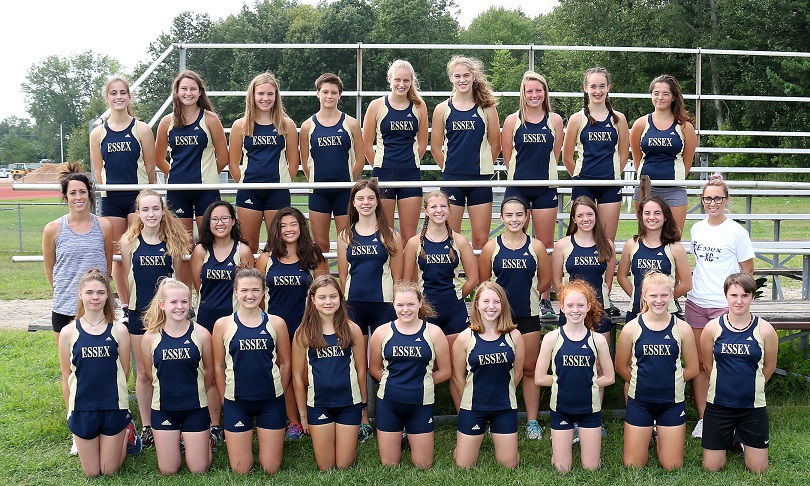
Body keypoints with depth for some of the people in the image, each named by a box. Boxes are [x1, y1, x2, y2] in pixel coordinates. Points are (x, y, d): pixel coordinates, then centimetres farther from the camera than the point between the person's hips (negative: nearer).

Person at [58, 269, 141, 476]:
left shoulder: (119, 330, -6)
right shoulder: (69, 332, -4)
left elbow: (124, 373, 1)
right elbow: (66, 378, 3)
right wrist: (71, 411, 5)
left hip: (114, 408, -1)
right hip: (82, 410, 1)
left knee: (110, 471, 10)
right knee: (91, 472, 12)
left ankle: (127, 433, 35)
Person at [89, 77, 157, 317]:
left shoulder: (141, 129, 0)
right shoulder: (98, 133, 6)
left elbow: (150, 167, 2)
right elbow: (98, 171, 11)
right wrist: (106, 189, 6)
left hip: (138, 197, -2)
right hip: (111, 199, 3)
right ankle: (124, 306, 17)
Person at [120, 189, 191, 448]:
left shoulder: (174, 240, -3)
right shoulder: (129, 241, -3)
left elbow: (177, 277, 3)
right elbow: (126, 279, 4)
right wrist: (132, 303, 4)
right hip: (139, 313, 0)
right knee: (143, 373, 10)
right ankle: (146, 426, 23)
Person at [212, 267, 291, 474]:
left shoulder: (276, 323, -2)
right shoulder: (223, 325, -3)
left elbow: (285, 363, 7)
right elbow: (219, 366, 4)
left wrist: (278, 395, 8)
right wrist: (225, 400, 5)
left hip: (271, 402, 0)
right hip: (236, 403, 0)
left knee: (271, 469, 7)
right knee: (241, 470, 7)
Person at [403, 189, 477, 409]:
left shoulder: (459, 241, 2)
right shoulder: (415, 243, 1)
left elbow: (473, 279, 4)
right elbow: (408, 281, 5)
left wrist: (452, 297, 8)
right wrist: (428, 300, 5)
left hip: (455, 312, 0)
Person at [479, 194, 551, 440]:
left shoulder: (536, 246, -1)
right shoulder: (492, 247, -2)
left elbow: (545, 281, 8)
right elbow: (483, 281, 4)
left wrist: (525, 294, 11)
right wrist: (503, 295, 6)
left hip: (528, 315, 0)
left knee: (529, 369, 8)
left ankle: (532, 421, 18)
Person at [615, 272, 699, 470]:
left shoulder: (682, 328, -7)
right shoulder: (632, 328, -8)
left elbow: (691, 369, 1)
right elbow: (621, 367, 2)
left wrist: (668, 382, 4)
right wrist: (643, 382, 3)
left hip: (672, 403, 0)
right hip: (639, 402, 0)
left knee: (672, 466, 7)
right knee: (633, 465, 6)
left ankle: (659, 434, 35)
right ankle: (650, 431, 33)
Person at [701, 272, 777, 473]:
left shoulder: (764, 329, -8)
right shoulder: (713, 328, -7)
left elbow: (769, 366, 7)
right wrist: (728, 383, 10)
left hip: (753, 406, 0)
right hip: (718, 404, 0)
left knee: (758, 469, 6)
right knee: (711, 468, 5)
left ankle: (742, 436, 34)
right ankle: (729, 434, 33)